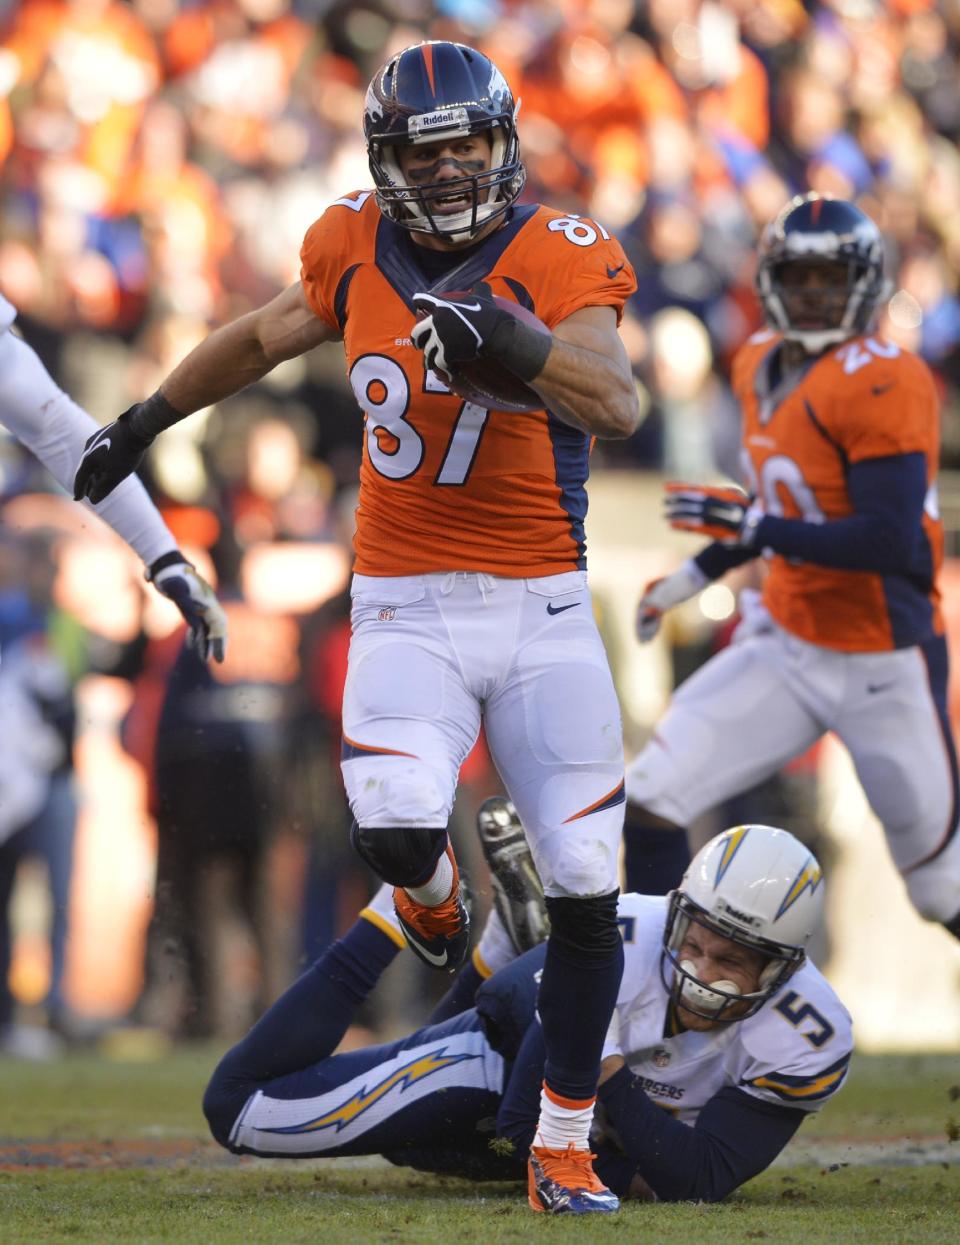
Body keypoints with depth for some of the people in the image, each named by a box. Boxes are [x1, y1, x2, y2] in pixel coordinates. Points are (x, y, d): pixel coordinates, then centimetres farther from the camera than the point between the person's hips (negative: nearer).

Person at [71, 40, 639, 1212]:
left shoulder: (556, 258, -9)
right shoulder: (358, 249, 1)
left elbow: (618, 404, -27)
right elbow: (261, 337, 22)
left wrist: (504, 337, -42)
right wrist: (143, 421, 32)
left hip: (541, 610, -1)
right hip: (406, 610, 1)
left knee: (584, 889, -2)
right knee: (397, 834, -24)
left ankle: (564, 1148, 15)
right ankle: (430, 892, 16)